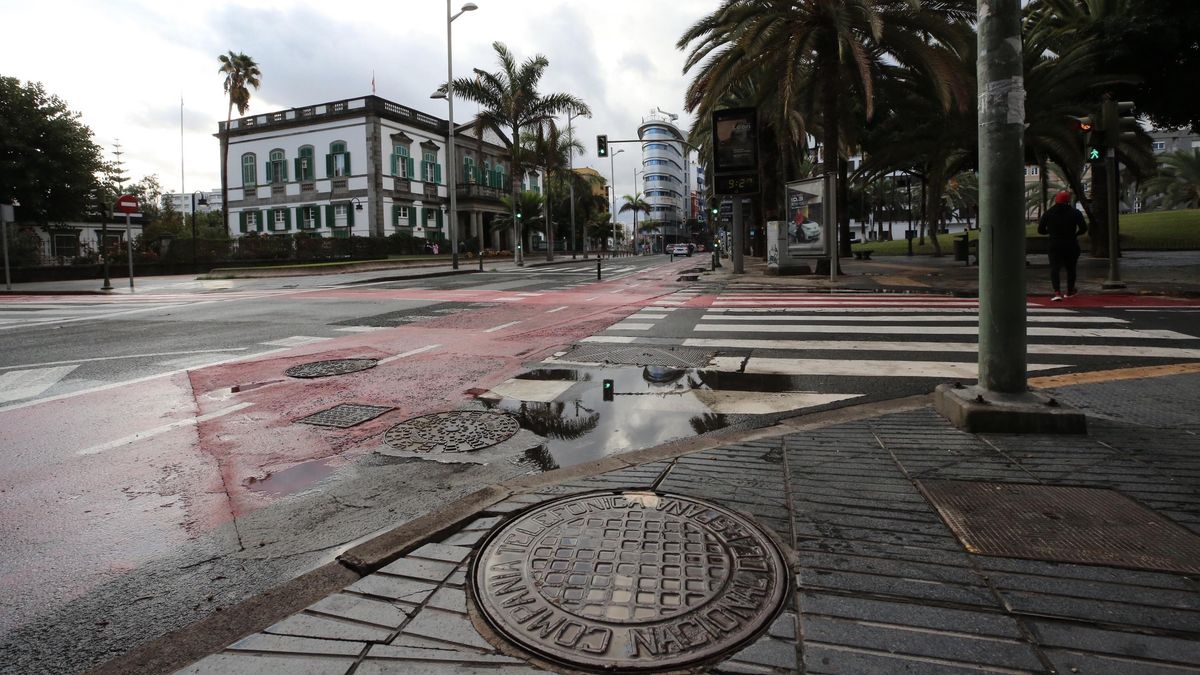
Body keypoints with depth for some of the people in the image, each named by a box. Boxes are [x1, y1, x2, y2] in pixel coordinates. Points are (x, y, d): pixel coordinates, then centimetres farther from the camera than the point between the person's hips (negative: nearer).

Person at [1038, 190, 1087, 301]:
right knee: (1071, 268, 17)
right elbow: (1083, 228, -10)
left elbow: (1040, 230, 3)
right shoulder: (1075, 212, -2)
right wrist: (1075, 234, 9)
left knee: (1054, 268, -3)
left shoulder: (1048, 213, 1)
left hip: (1055, 246, -1)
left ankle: (1057, 292, -23)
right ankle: (1070, 291, 32)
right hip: (1071, 245, 1)